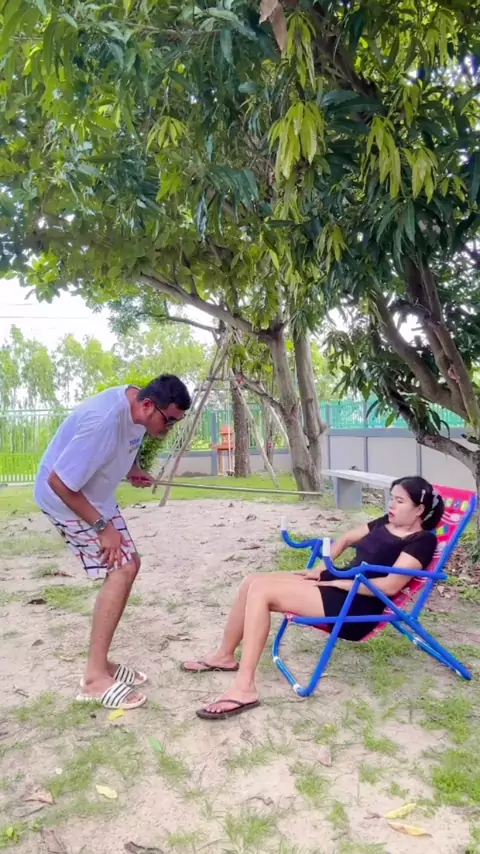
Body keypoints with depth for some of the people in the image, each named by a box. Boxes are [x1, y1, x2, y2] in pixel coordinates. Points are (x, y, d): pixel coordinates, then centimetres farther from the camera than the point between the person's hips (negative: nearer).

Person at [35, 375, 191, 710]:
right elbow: (59, 482, -30)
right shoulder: (104, 421, -35)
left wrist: (133, 470, -4)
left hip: (97, 495, 9)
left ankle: (101, 662, 18)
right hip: (65, 498, -9)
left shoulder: (137, 409, -7)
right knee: (121, 570, -15)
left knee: (129, 565, 8)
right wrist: (102, 527, -24)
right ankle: (95, 677, -5)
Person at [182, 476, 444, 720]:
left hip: (357, 606, -9)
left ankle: (244, 688, -20)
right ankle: (225, 655, 20)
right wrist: (320, 569, 12)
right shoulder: (386, 523, 15)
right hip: (338, 582, 9)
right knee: (252, 582, 0)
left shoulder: (422, 541, -10)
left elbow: (390, 586, -21)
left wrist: (339, 582, -15)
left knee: (261, 591, -22)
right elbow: (346, 539, 26)